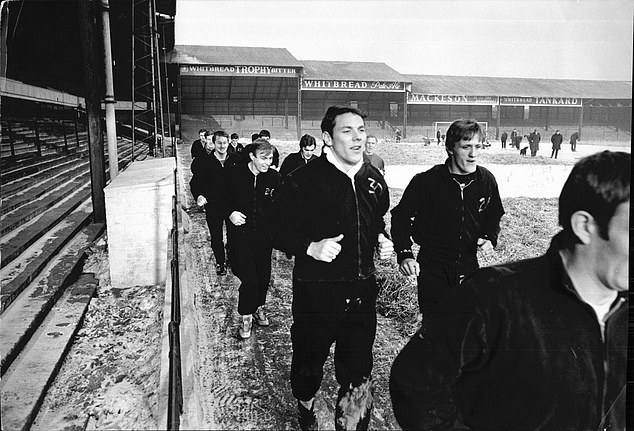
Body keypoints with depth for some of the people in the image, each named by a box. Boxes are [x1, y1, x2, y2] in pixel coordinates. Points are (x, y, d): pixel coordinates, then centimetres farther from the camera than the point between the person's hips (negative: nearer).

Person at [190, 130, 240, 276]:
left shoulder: (235, 160, -1)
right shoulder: (204, 161, -4)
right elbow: (195, 182, -2)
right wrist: (199, 195, -21)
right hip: (212, 205, -1)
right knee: (216, 238, 8)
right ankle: (220, 263, 27)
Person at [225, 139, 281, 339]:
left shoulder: (274, 177, -1)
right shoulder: (235, 175, -6)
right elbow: (222, 199, 6)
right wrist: (230, 213, -12)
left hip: (264, 235, 3)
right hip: (241, 234, -3)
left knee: (264, 275, 11)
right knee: (248, 277, -7)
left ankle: (258, 307, 36)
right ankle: (246, 316, 13)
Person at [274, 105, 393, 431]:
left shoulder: (374, 179, 5)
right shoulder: (303, 180, -13)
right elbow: (280, 232, -10)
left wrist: (382, 240, 1)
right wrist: (311, 247, -25)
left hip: (362, 290, 4)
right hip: (317, 291, -4)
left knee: (358, 368, 11)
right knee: (309, 362, 17)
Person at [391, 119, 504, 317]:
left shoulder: (486, 180, -2)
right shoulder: (425, 181, -15)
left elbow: (493, 217, 14)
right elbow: (401, 216, -4)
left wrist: (489, 239, -5)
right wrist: (404, 254, -14)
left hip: (469, 268, 4)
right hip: (432, 269, -3)